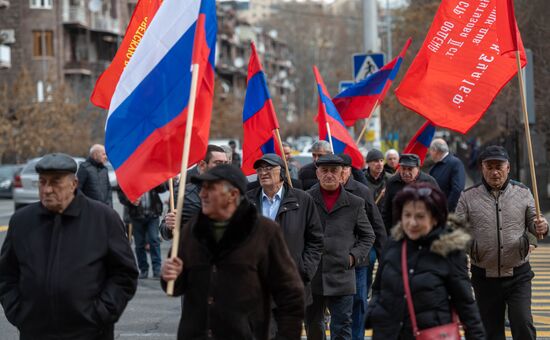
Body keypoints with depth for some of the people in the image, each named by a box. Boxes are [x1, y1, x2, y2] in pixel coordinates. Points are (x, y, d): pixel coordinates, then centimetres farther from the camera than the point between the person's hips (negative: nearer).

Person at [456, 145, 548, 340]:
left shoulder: (522, 193, 3)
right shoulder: (468, 197, 0)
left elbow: (532, 223, 9)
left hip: (518, 275, -1)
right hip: (484, 277, 1)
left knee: (523, 324, -11)